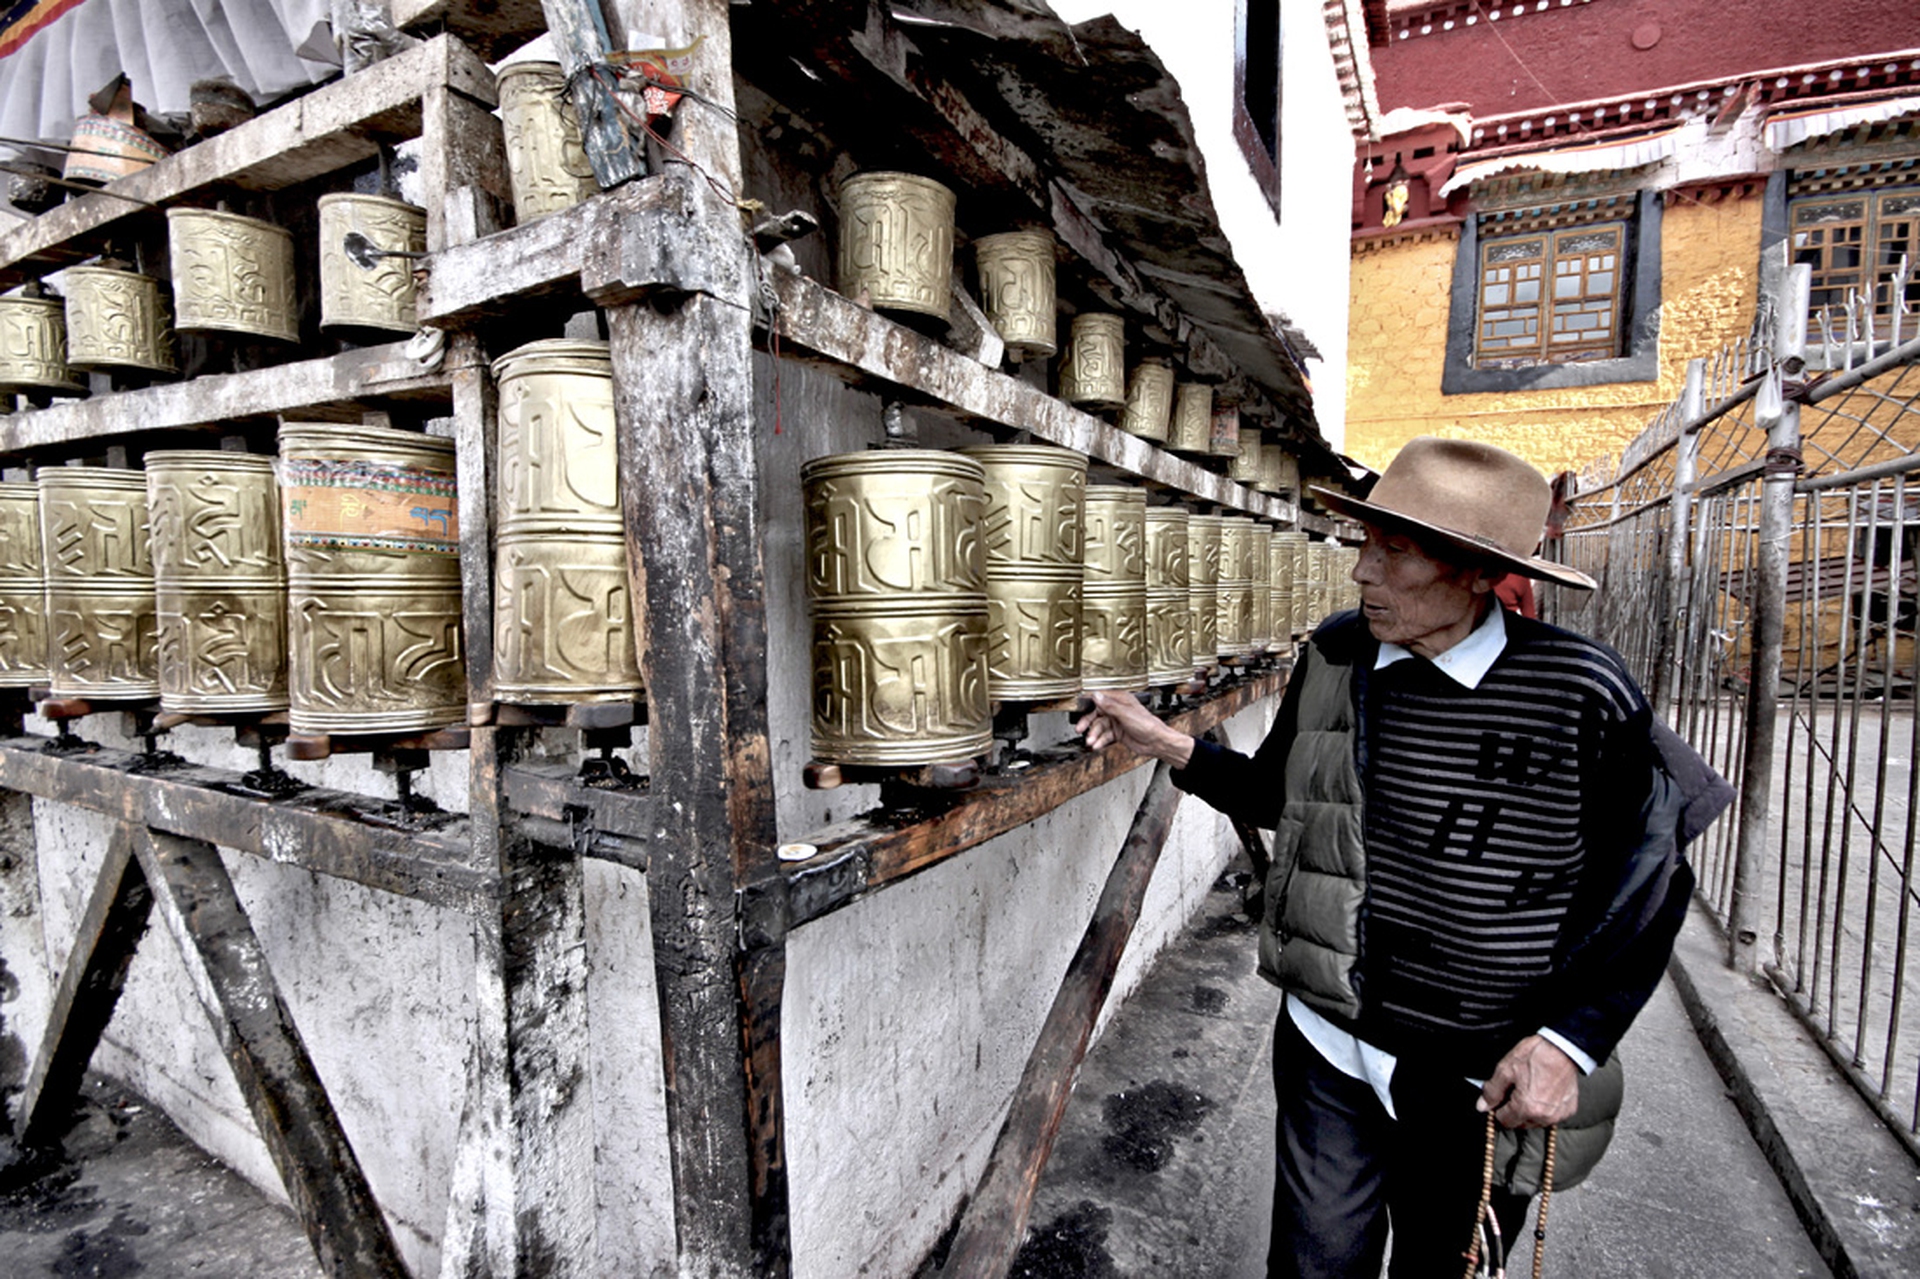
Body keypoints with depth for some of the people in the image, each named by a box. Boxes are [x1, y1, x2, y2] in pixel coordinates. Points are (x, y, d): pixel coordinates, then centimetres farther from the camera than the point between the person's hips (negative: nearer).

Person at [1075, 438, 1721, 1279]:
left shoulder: (1581, 696, -17)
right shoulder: (1334, 655, -7)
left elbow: (1645, 890, -6)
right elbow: (1279, 796, 7)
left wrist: (1569, 1041, -13)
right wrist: (1168, 745, -6)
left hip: (1482, 1084, -1)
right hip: (1328, 1050, 2)